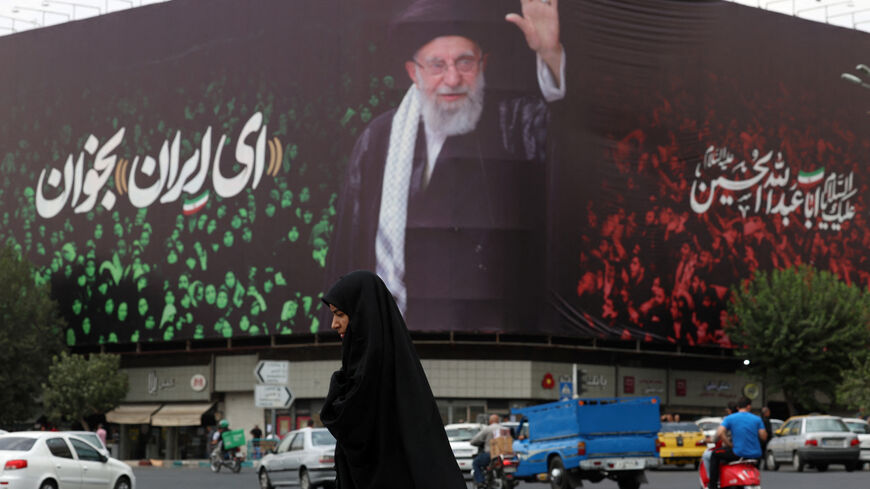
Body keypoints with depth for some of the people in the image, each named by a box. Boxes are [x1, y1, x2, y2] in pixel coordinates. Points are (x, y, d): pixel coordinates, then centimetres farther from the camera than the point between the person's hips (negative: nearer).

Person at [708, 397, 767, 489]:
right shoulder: (757, 419, 5)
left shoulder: (729, 418, 1)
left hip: (738, 454, -3)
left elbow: (719, 433, -12)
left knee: (715, 454, 18)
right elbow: (763, 437, 1)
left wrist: (730, 444, 1)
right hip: (756, 455, 3)